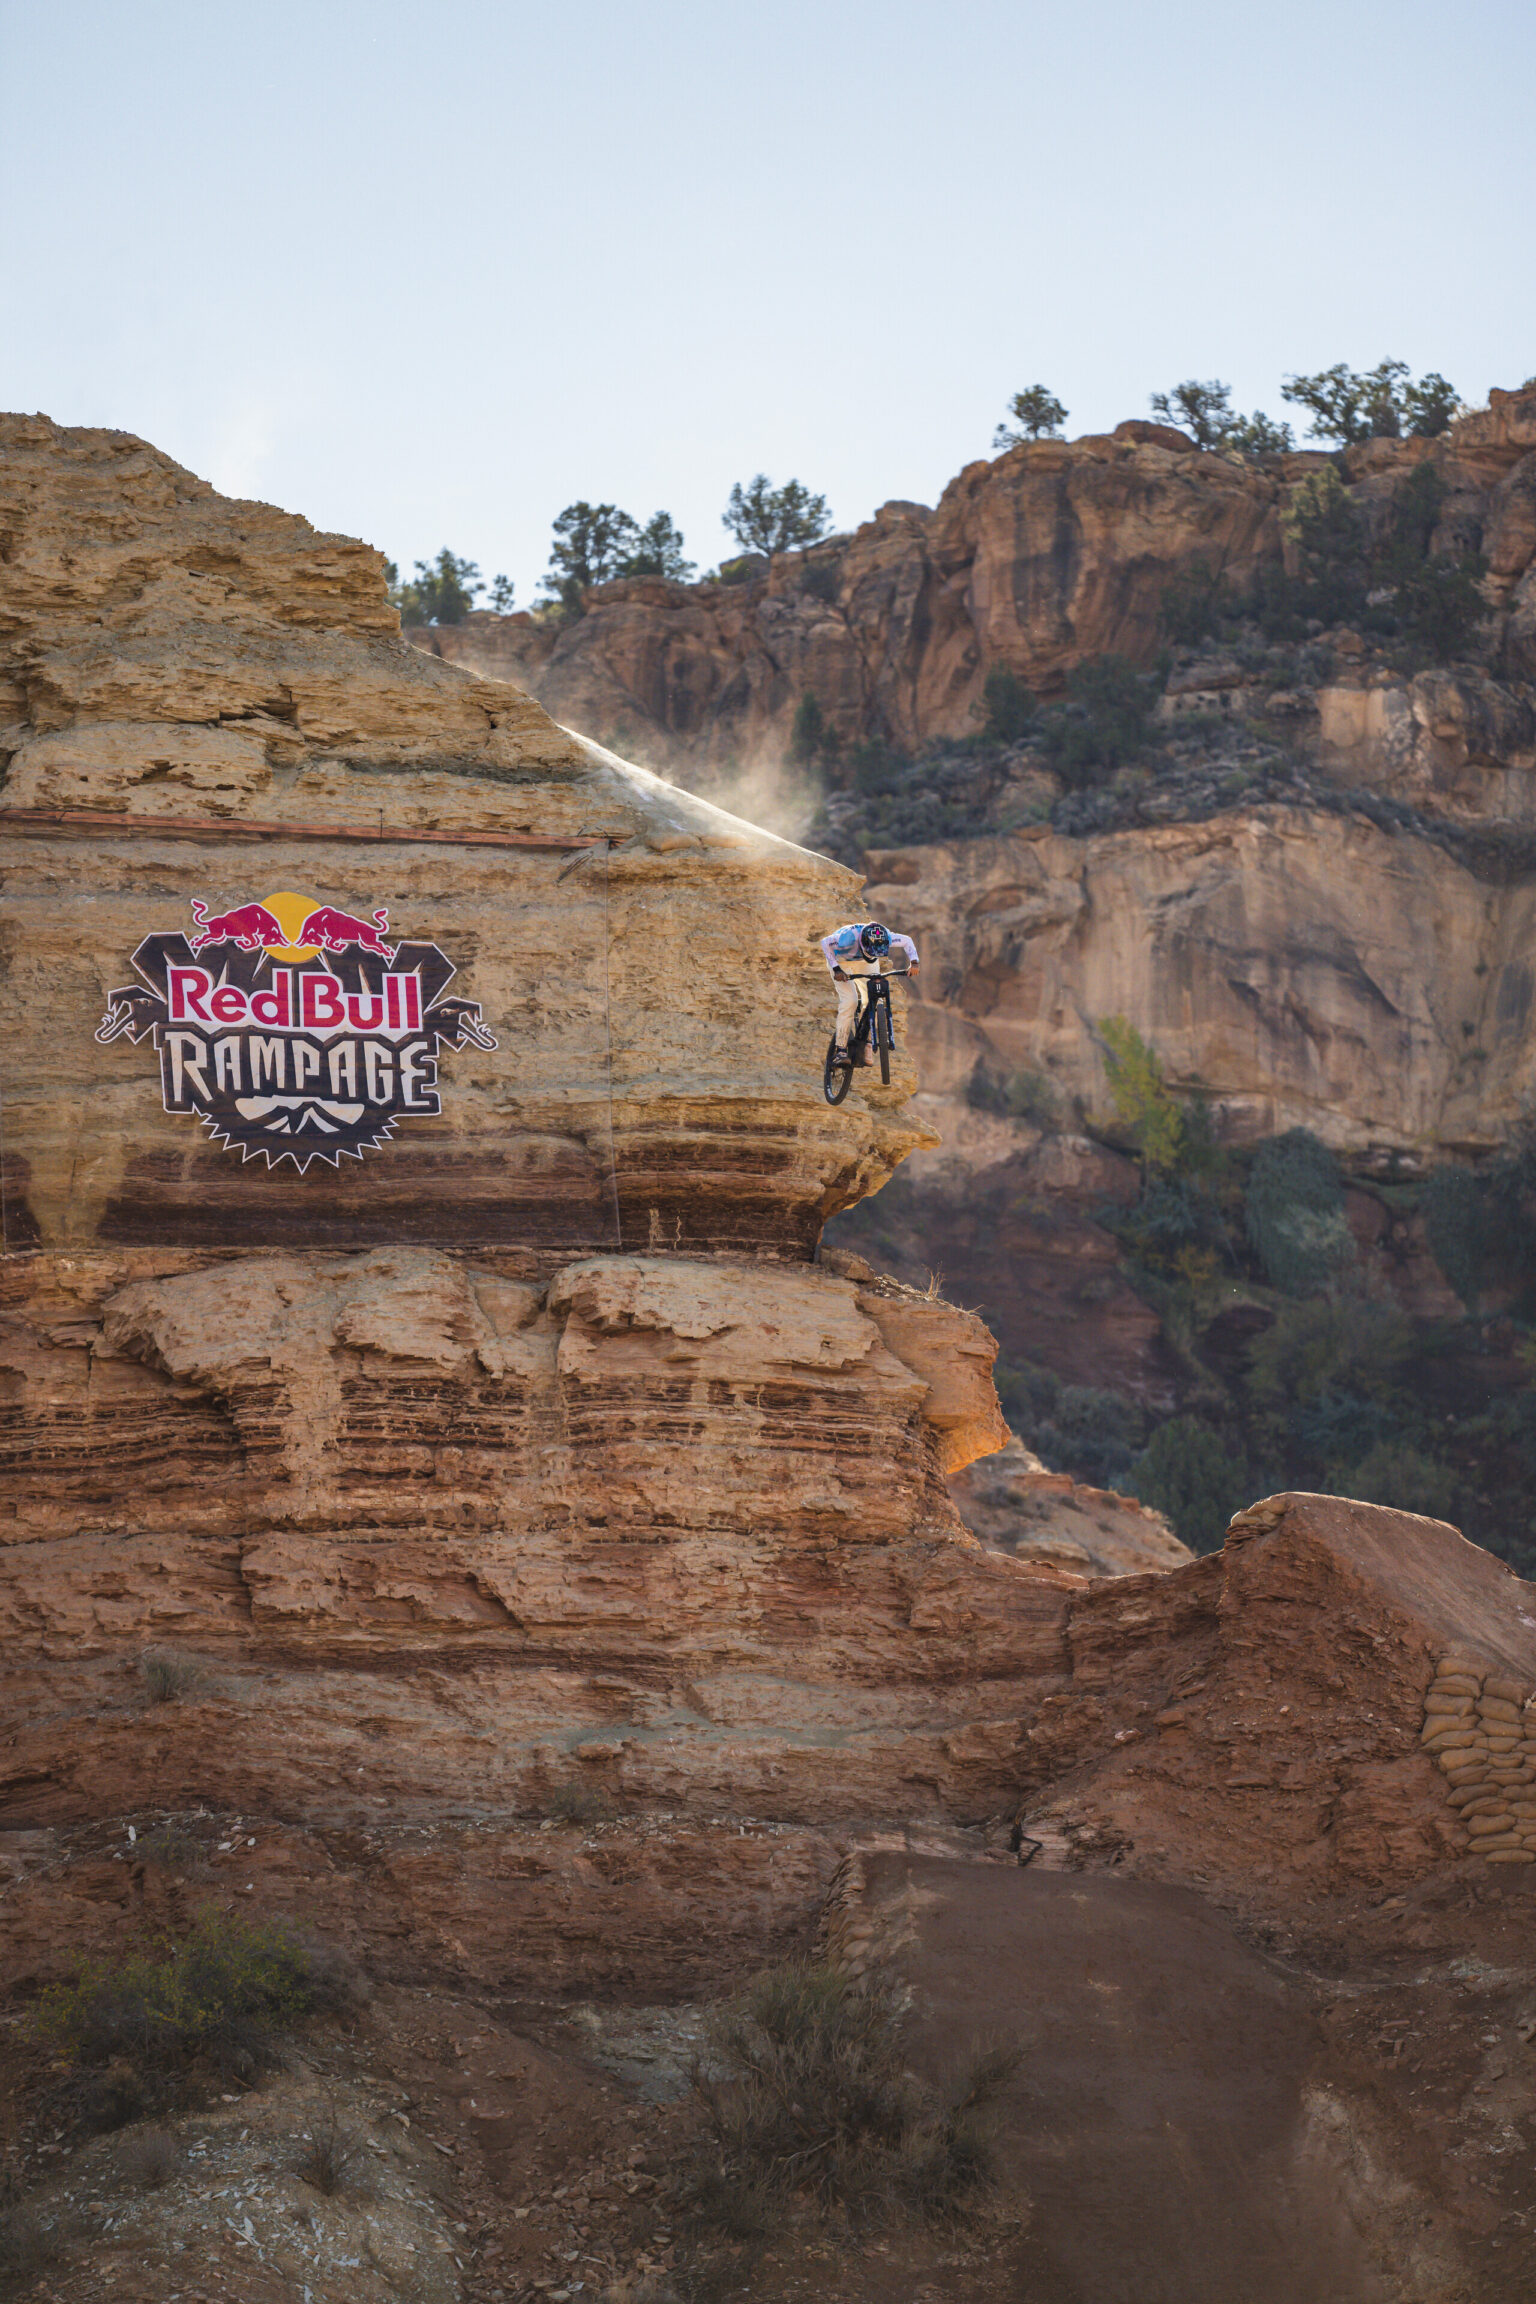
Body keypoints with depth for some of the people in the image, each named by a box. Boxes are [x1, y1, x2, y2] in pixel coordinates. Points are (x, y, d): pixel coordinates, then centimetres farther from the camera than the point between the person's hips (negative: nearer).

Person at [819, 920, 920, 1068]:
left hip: (863, 962, 5)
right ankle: (841, 1051, -19)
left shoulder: (885, 938, -30)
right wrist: (836, 970, -39)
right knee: (850, 1000, -22)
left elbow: (906, 941, -13)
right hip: (841, 962, -5)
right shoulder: (850, 936, -42)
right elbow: (825, 943, -32)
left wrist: (913, 963, -27)